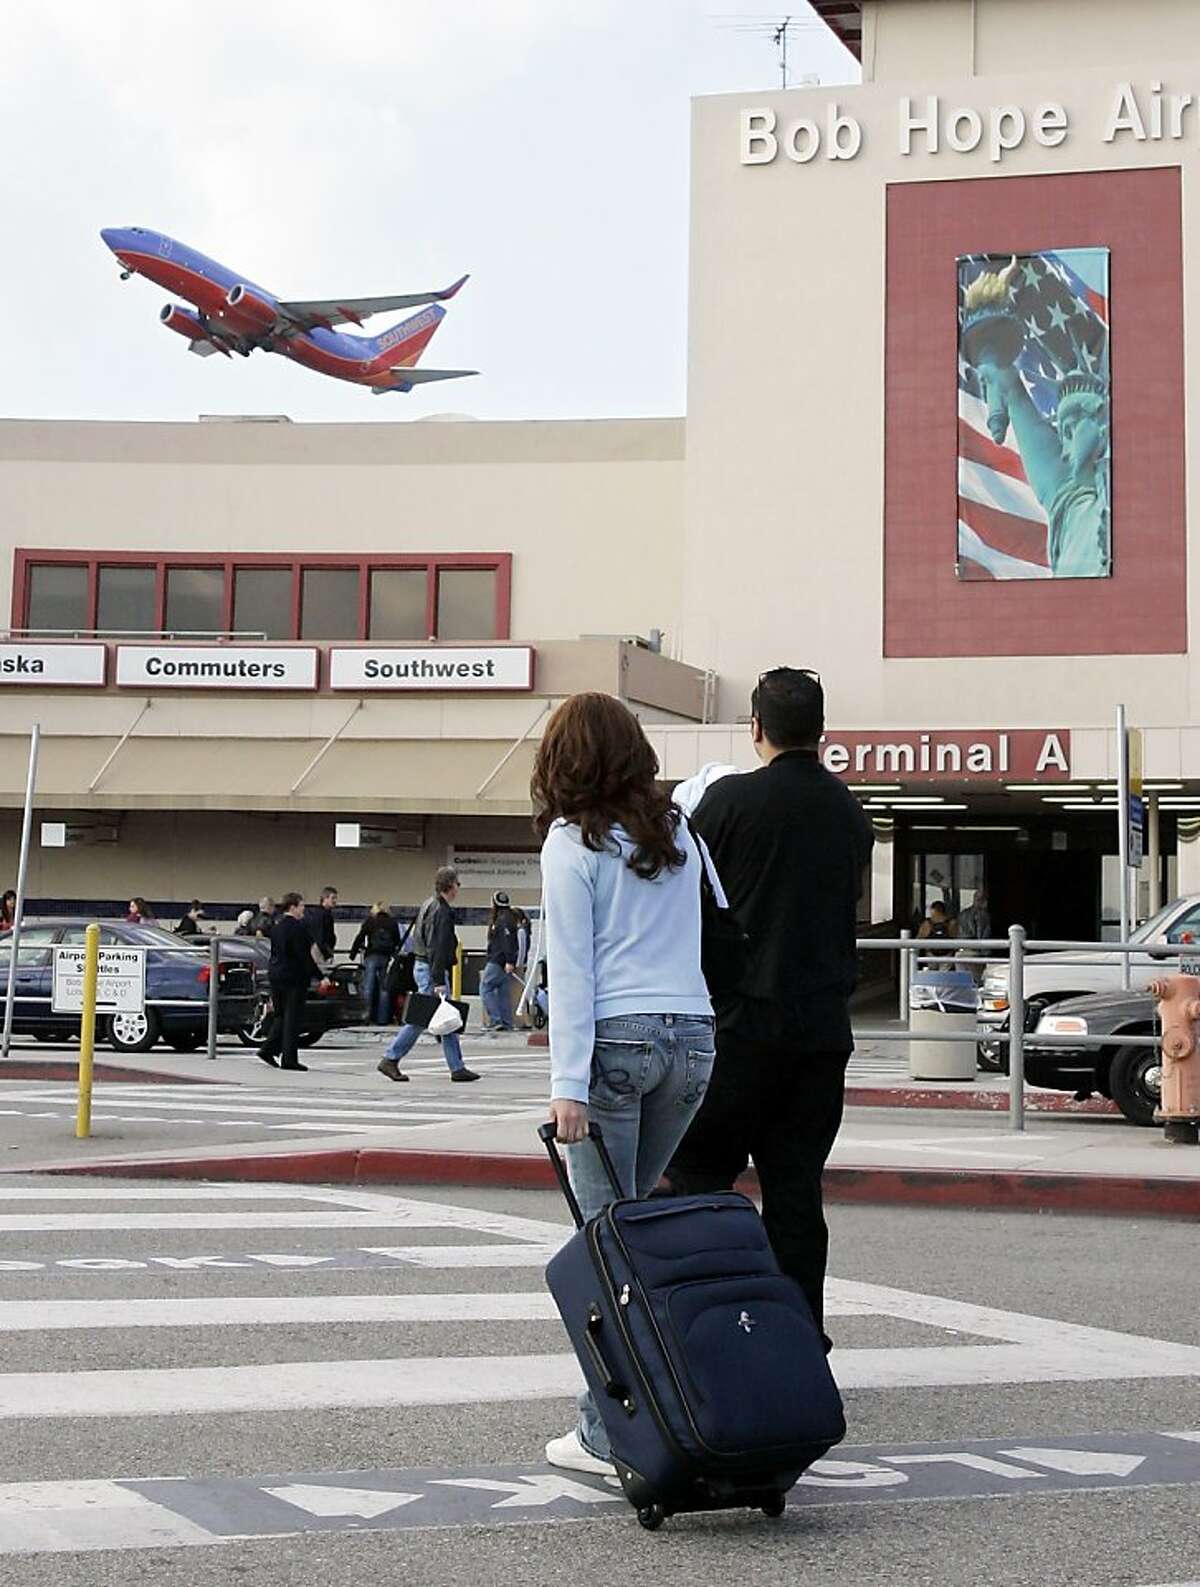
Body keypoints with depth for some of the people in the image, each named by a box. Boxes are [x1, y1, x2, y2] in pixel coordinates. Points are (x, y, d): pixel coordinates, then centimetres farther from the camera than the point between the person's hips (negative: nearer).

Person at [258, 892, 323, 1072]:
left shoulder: (276, 926, 11)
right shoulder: (299, 926, -14)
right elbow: (304, 955, -18)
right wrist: (318, 973, -12)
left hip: (275, 974, 8)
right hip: (294, 976, -8)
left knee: (281, 1015, 18)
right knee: (293, 1017, -2)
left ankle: (268, 1049, 10)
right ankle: (289, 1058, -1)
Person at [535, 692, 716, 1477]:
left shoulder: (573, 843, -2)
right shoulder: (676, 830, 14)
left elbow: (571, 969, -7)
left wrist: (568, 1081, -8)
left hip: (615, 1038, -5)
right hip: (691, 1035, 5)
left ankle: (610, 1433, -3)